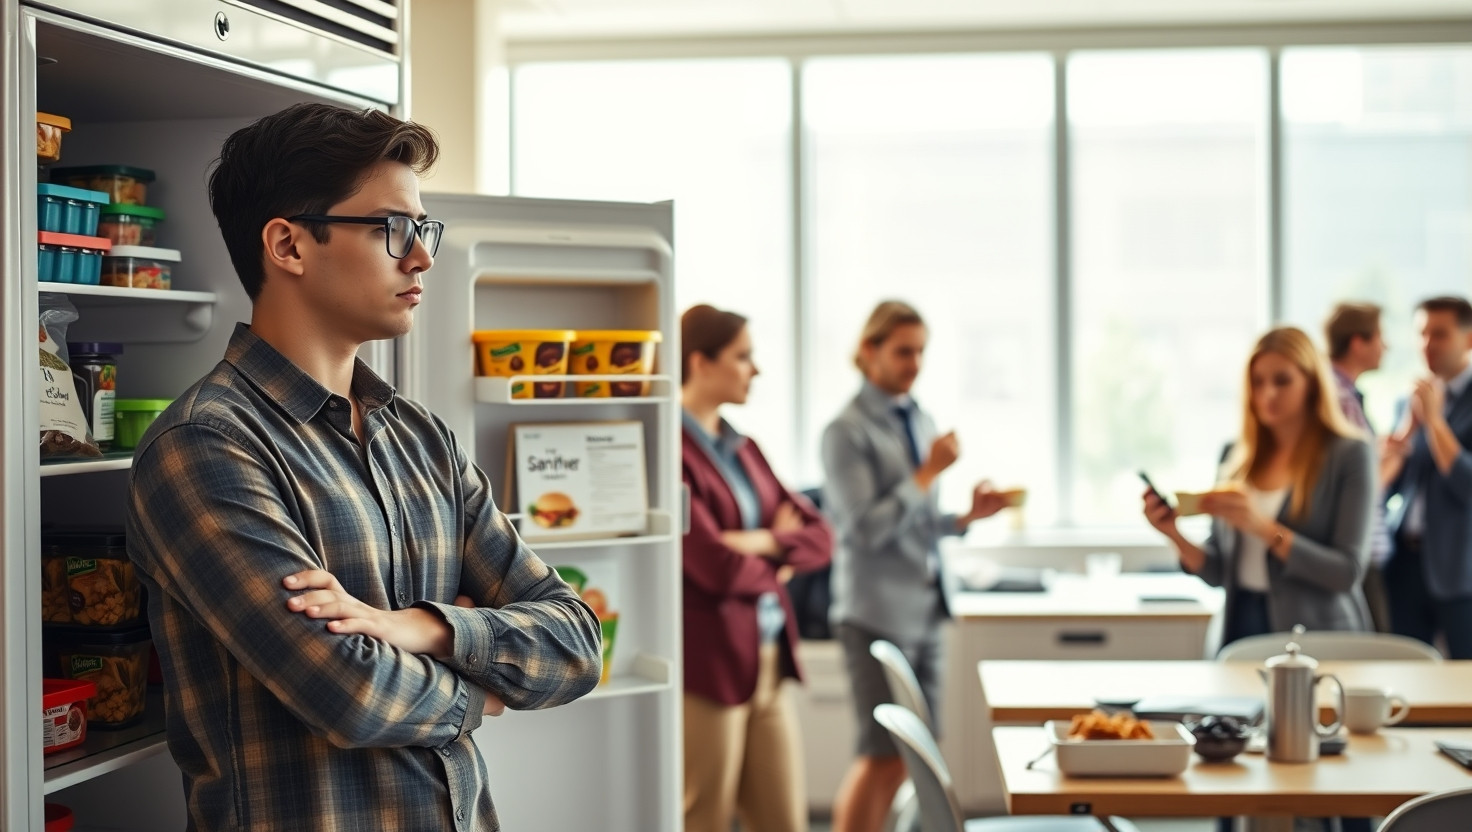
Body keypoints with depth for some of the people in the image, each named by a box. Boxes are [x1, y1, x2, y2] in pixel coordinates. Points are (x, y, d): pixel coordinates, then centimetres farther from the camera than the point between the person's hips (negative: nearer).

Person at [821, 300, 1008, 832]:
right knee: (884, 756, -4)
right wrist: (929, 473, -16)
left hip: (923, 608, 7)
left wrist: (968, 516, 0)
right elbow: (865, 528, -16)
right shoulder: (848, 431, -9)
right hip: (877, 612, -7)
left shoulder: (920, 422, 12)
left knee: (907, 755, 9)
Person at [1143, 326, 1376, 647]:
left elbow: (1348, 572, -13)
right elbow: (1219, 572, 10)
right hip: (1242, 628, 4)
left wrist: (1264, 528, -23)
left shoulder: (1350, 454, -5)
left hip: (1316, 639, -4)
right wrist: (1176, 536, -10)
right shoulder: (1237, 458, 8)